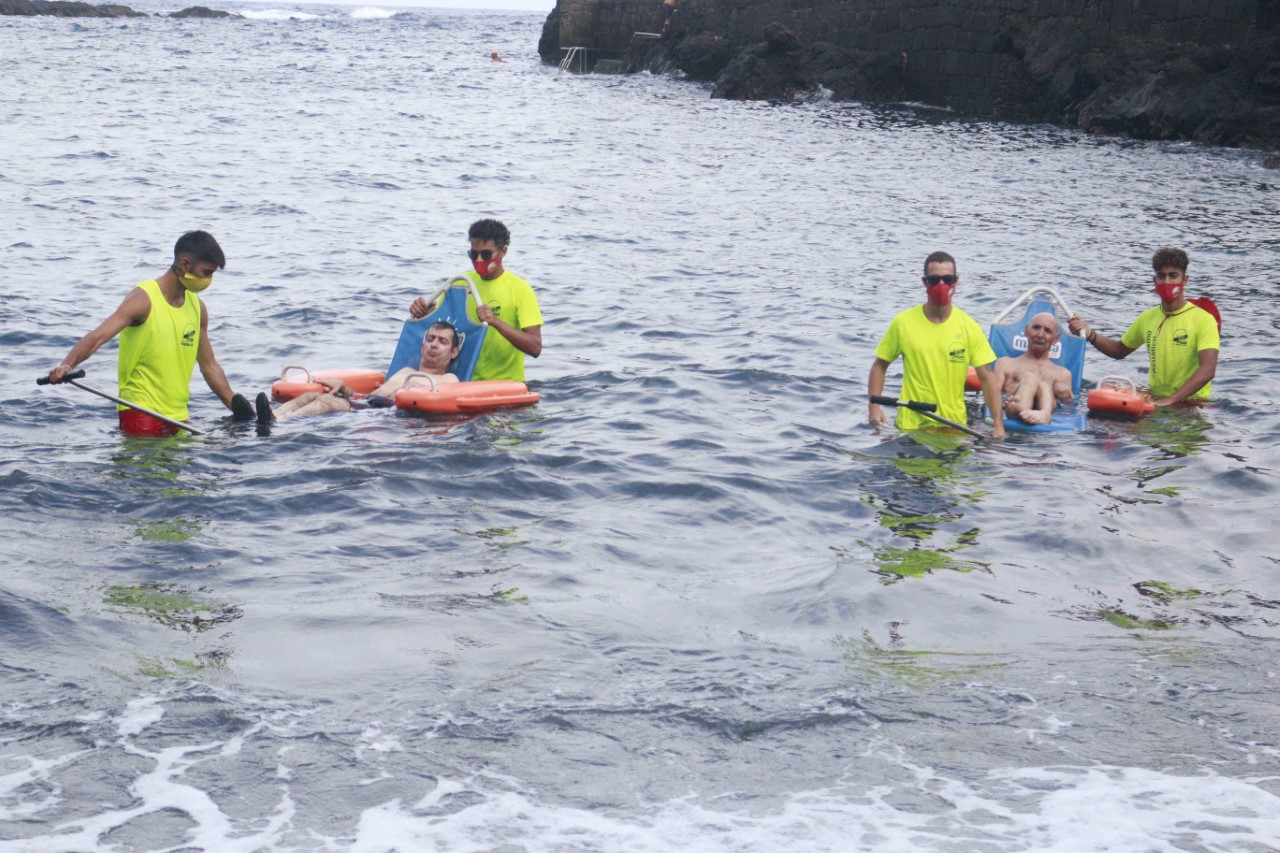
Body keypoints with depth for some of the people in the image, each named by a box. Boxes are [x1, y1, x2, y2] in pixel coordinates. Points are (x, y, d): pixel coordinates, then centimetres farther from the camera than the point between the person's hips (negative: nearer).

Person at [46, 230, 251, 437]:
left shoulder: (198, 308, 11)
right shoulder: (144, 299, -10)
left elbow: (209, 365, 20)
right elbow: (97, 337, -22)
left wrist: (237, 407, 16)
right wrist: (66, 366, -39)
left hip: (179, 416, 7)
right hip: (142, 411, -7)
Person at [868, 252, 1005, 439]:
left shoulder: (969, 327, -3)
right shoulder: (903, 323, -3)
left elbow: (987, 377, -5)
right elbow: (880, 365, 6)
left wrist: (998, 423, -13)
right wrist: (874, 406, -8)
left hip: (955, 425, 1)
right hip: (911, 426, -1)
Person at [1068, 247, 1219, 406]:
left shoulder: (1203, 320, -10)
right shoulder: (1148, 318, 9)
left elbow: (1207, 370, -21)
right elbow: (1120, 350, 24)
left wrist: (1170, 400, -31)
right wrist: (1089, 334, 5)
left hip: (1192, 404, -5)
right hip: (1155, 399, 5)